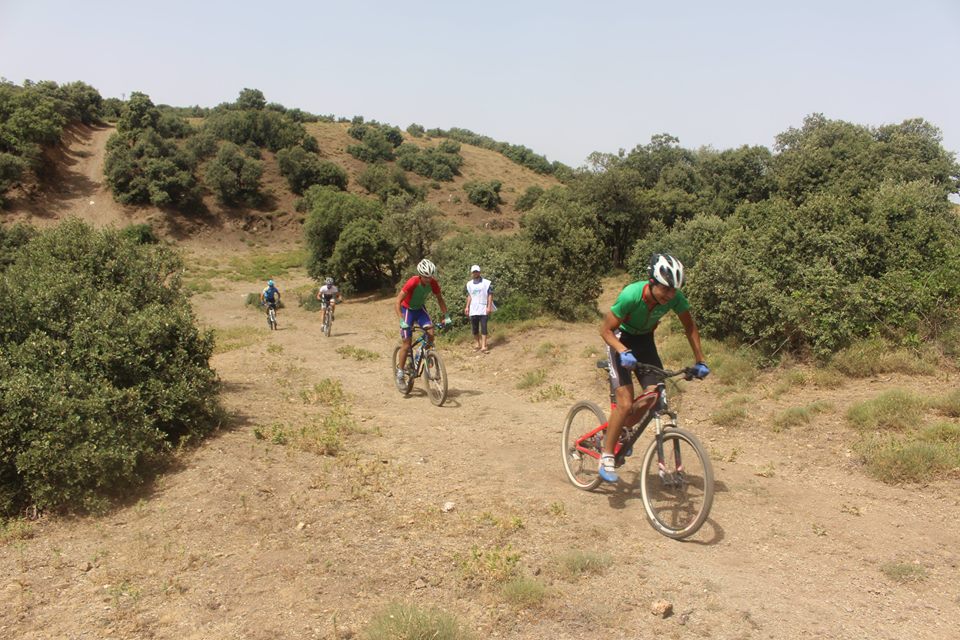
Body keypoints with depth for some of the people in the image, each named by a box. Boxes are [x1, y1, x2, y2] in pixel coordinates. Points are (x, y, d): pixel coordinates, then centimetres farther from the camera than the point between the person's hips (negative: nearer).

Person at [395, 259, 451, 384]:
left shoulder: (433, 283, -19)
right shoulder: (412, 283, -33)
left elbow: (440, 299, -2)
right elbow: (397, 302, -32)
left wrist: (446, 316, -10)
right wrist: (402, 321, -41)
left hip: (420, 308, 4)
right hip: (407, 309, -4)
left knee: (430, 332, -21)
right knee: (407, 344, -7)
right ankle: (400, 371, 7)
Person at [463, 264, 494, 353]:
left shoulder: (486, 283, -3)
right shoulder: (469, 284, 11)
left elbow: (490, 295, -4)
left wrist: (489, 307, -11)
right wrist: (467, 307, 9)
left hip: (483, 310, -4)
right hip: (473, 310, 4)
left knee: (483, 328, -7)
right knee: (474, 329, 8)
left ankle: (483, 346, -8)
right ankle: (478, 344, 23)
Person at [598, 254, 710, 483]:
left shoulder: (676, 298, -21)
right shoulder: (631, 295, -34)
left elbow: (690, 328, -3)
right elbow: (605, 329, -25)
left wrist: (700, 361, -4)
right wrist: (623, 352, -39)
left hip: (644, 340, 5)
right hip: (621, 339, -5)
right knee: (625, 403, -16)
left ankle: (620, 431, 18)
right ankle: (606, 456, -1)